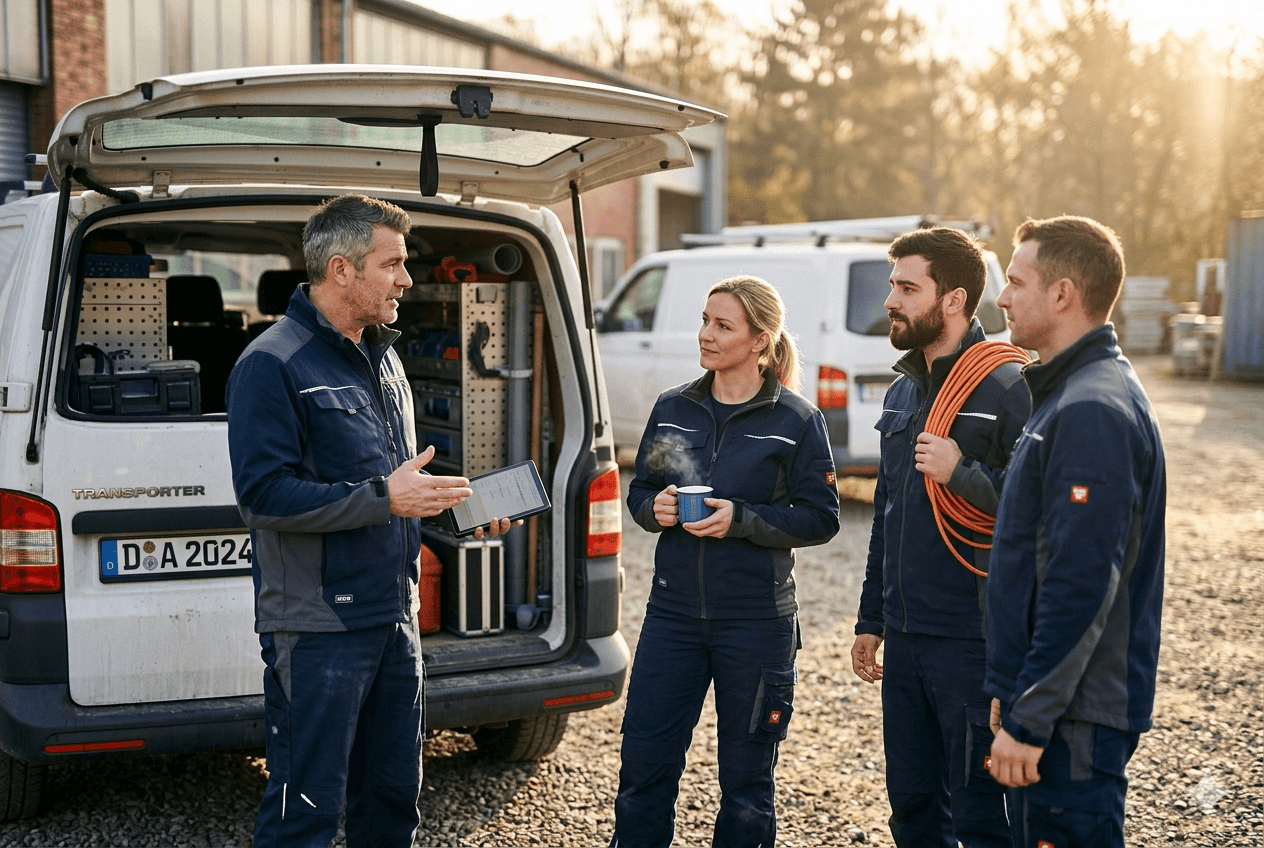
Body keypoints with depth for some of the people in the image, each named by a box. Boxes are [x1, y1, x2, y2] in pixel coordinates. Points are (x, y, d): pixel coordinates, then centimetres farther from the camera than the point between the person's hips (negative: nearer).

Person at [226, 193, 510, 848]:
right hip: (318, 628, -8)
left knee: (394, 796, 17)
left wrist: (462, 507, 7)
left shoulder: (382, 358, 15)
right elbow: (264, 494, -21)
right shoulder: (273, 364, -12)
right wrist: (382, 498, -23)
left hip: (395, 617, 8)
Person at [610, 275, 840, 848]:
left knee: (745, 778, 10)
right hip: (672, 613, 3)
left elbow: (820, 519, -5)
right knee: (643, 763, 5)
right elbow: (639, 490, 14)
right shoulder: (672, 408, 7)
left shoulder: (797, 420, -5)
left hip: (756, 622, -3)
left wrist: (741, 519, -17)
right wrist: (655, 508, -9)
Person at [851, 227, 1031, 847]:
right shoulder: (902, 392, 13)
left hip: (973, 640, -7)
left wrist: (962, 474, -24)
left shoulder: (1007, 387, -12)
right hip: (905, 637, 8)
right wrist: (870, 621, 20)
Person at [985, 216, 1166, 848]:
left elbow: (1082, 587, -25)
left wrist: (1029, 722, -21)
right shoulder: (1072, 395, 14)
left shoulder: (1092, 412, -20)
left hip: (1076, 720, -10)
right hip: (1061, 706, 10)